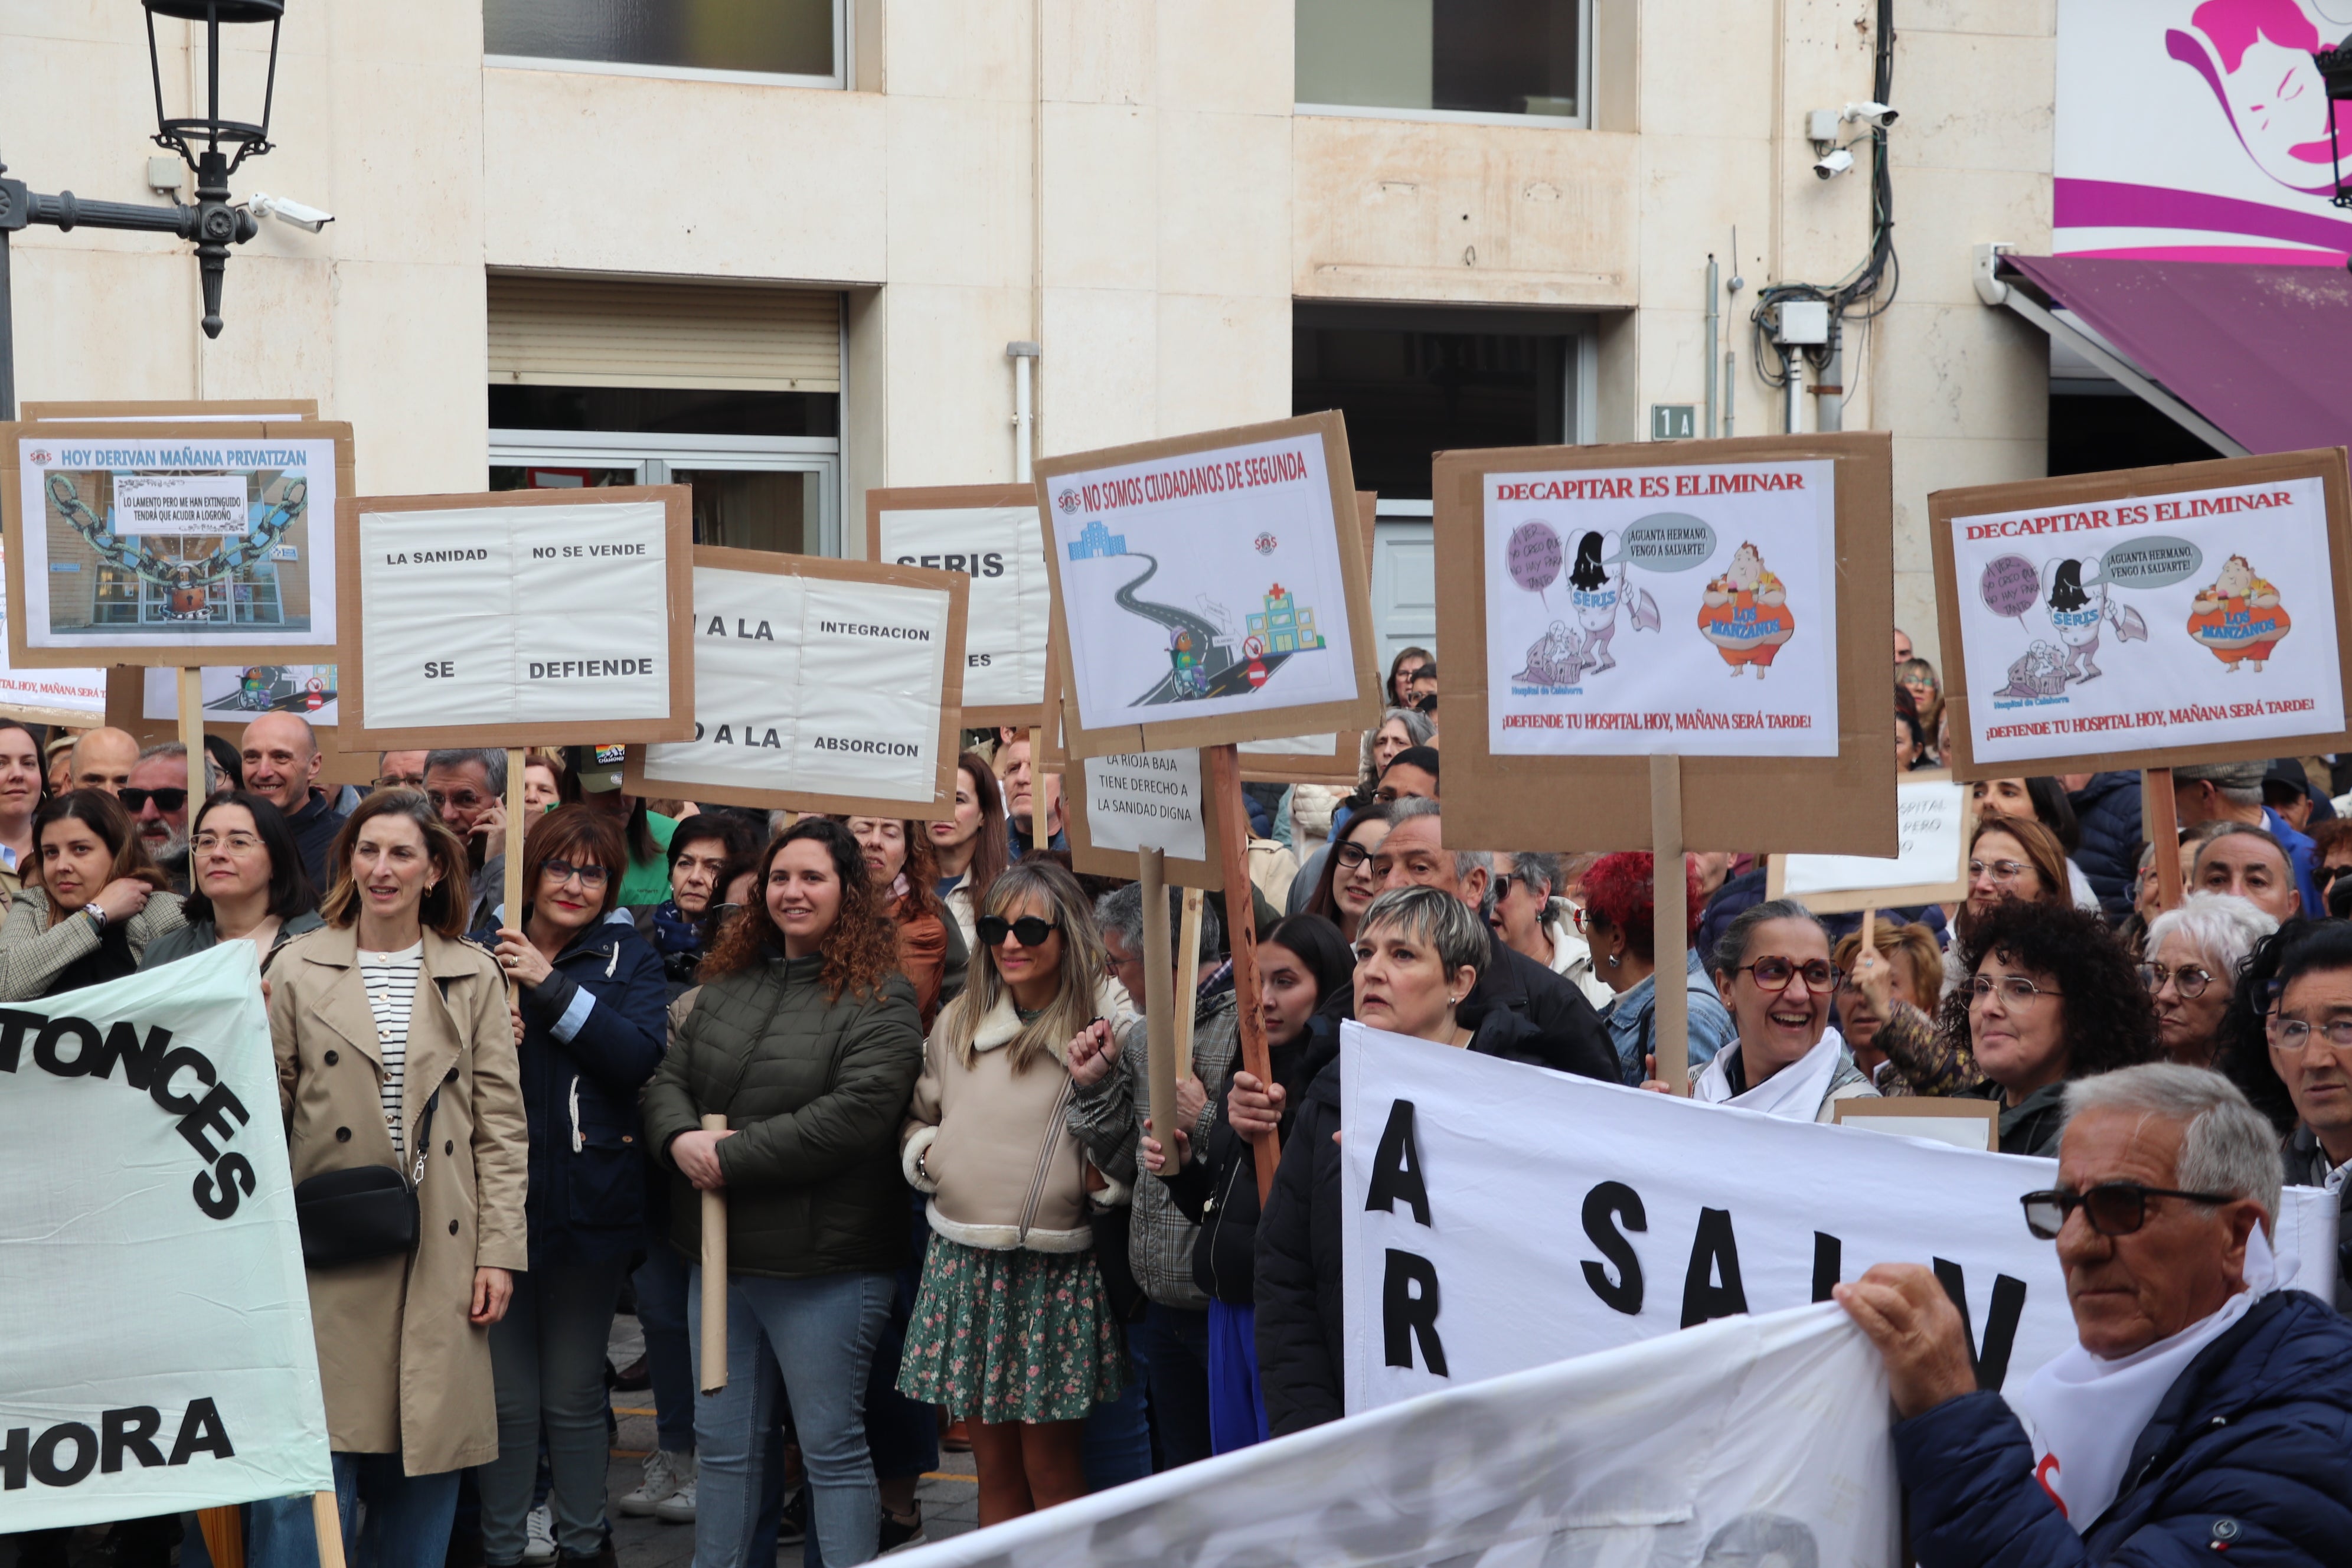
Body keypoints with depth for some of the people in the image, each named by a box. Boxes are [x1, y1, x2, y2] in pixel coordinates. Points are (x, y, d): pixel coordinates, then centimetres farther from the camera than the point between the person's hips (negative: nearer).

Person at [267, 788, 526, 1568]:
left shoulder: (473, 975, 8)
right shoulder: (297, 970, 6)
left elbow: (501, 1123, 7)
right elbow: (266, 1108, 5)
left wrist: (500, 1250, -1)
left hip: (440, 1250, 1)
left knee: (425, 1455, 4)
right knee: (323, 1454, -5)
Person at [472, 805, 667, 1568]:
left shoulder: (629, 956, 4)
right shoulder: (480, 951, 3)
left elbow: (640, 1055, -13)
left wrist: (551, 987, -17)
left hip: (588, 1204, 0)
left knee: (575, 1392, 12)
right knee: (508, 1394, 5)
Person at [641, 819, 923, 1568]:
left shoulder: (877, 1000, -9)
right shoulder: (726, 986, 12)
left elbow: (855, 1115, -20)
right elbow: (666, 1080, 10)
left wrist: (730, 1157, -17)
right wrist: (681, 1140, -14)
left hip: (823, 1266, -6)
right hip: (718, 1253, 6)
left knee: (832, 1448, 2)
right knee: (723, 1443, 15)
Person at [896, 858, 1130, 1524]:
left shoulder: (1107, 1024, -5)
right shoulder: (959, 1021, 11)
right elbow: (919, 1115, 25)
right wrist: (923, 1151, 4)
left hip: (1055, 1271, -4)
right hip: (963, 1263, 5)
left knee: (1051, 1471, 2)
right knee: (994, 1468, 12)